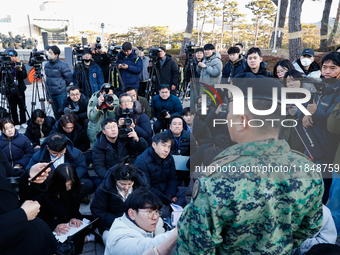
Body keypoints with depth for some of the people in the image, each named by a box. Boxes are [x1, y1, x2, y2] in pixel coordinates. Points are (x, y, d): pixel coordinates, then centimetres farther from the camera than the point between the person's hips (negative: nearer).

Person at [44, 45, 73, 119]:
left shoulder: (62, 65, -14)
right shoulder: (46, 64, 6)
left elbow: (68, 78, -9)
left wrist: (62, 86, 0)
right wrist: (48, 86, 15)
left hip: (61, 93, -6)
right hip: (50, 93, 6)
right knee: (55, 112, 16)